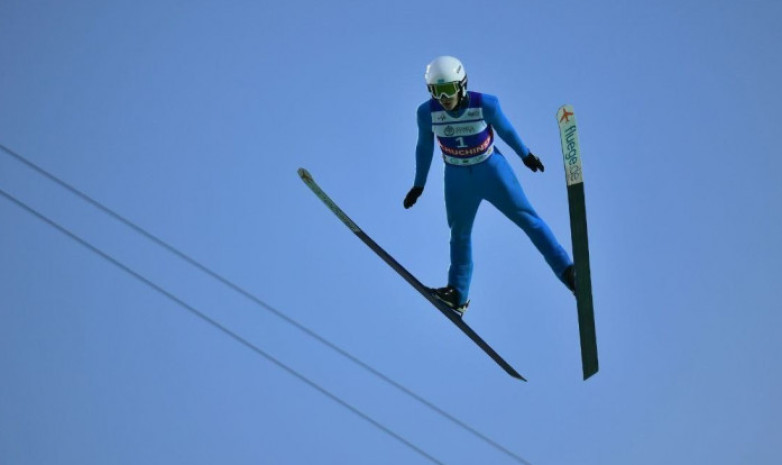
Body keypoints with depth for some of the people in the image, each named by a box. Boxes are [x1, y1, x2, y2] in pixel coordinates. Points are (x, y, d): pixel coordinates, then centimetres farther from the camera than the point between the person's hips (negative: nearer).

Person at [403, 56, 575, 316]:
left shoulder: (485, 104, -23)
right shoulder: (427, 112, -17)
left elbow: (506, 130, -3)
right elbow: (424, 147, 1)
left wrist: (525, 155, 12)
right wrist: (418, 185, 8)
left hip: (492, 170, -2)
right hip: (458, 179, 2)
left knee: (527, 219, -6)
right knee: (459, 234, 15)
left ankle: (568, 271, -5)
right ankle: (458, 295, 28)